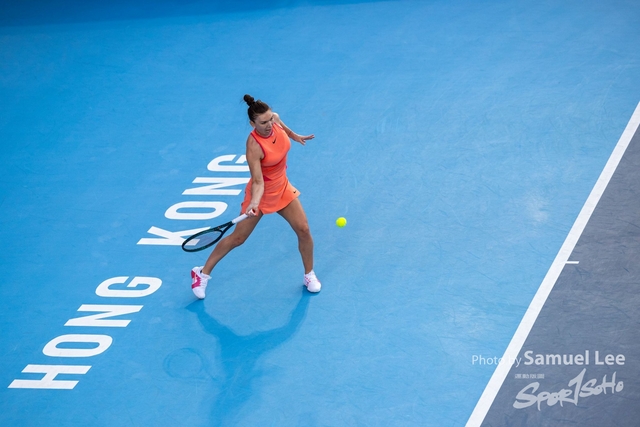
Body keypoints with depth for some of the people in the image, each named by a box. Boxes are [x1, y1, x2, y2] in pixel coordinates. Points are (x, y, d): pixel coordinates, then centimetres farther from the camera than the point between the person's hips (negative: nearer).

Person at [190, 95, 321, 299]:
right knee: (237, 238, 4)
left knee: (303, 230, 0)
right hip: (262, 192, -6)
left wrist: (294, 136, 25)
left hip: (282, 187, 6)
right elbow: (258, 182, -34)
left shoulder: (274, 119, -16)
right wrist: (253, 203, -48)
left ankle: (309, 275, 23)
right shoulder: (254, 146, -34)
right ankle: (203, 273, 21)